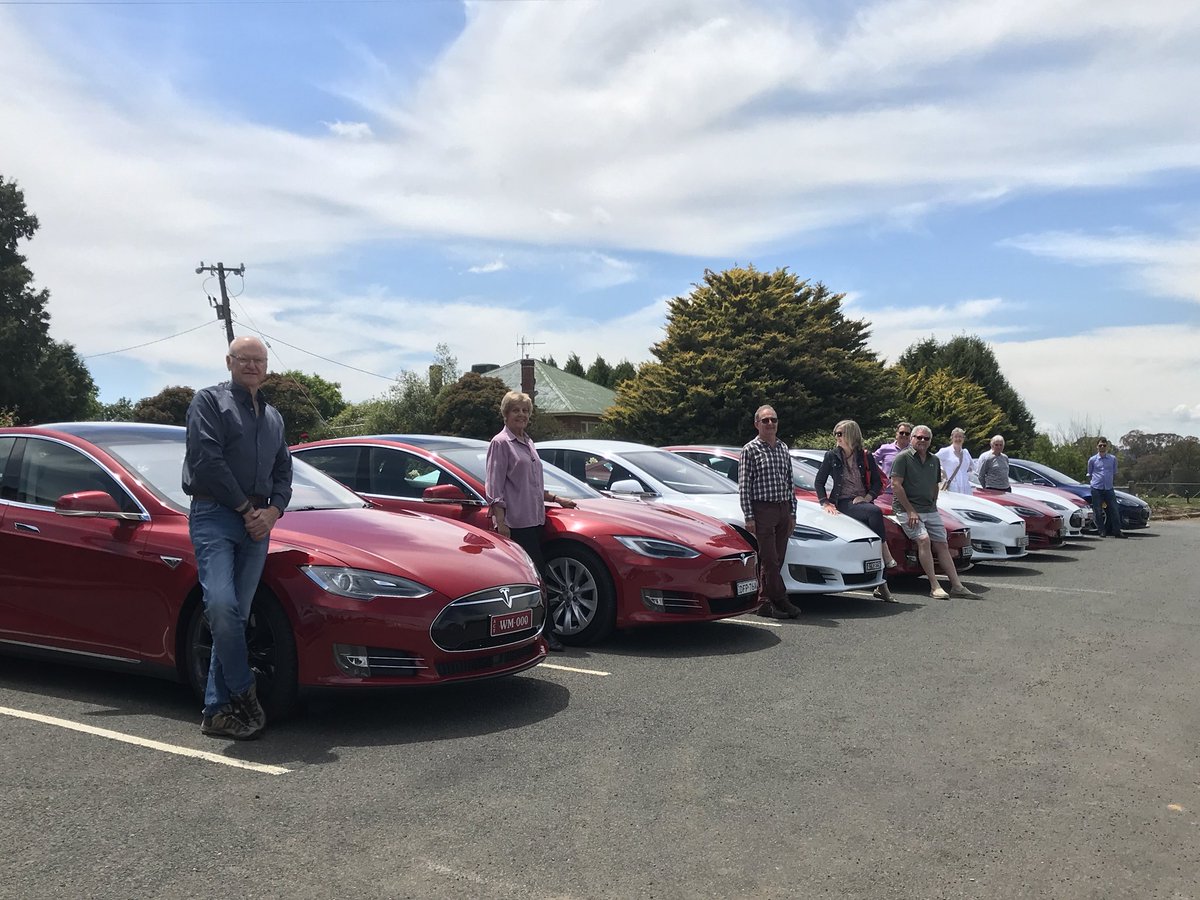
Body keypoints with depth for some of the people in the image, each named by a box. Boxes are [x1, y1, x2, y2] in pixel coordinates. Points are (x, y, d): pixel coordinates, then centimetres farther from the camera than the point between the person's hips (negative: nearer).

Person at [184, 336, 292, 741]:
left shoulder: (273, 416, 23)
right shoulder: (210, 400, 4)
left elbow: (284, 471, 21)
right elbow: (206, 460, -9)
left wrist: (273, 510, 1)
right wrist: (246, 507, -8)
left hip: (257, 524, 5)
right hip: (214, 516, -5)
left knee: (236, 615, 3)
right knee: (221, 604, -22)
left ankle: (218, 710, 8)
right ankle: (244, 693, -6)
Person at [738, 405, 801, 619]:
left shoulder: (783, 449, 15)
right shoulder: (750, 450, -3)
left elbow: (789, 483, 18)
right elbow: (744, 486, -6)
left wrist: (792, 512, 12)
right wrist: (749, 517, -12)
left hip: (783, 509, 6)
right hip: (763, 509, -6)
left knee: (776, 561, 7)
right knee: (769, 560, -6)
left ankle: (765, 603, 13)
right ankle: (782, 601, -1)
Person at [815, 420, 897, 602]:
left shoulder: (865, 457, 10)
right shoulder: (832, 456, 6)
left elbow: (877, 482, 11)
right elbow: (819, 481, 7)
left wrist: (867, 497, -6)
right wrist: (825, 503, -4)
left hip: (862, 502, 3)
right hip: (843, 504, -3)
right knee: (875, 512, -32)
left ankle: (881, 585, -12)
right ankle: (887, 557, -28)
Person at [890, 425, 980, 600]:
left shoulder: (934, 460, 16)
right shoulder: (903, 457, -5)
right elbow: (896, 485, -12)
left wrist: (933, 506, 12)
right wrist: (910, 511, -15)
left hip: (931, 511, 7)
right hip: (908, 509, -7)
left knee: (942, 545, 1)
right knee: (924, 540, -24)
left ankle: (957, 586, 0)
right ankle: (934, 587, -23)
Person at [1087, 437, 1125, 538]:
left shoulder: (1113, 458, 7)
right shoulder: (1092, 460, 4)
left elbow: (1114, 473, 18)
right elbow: (1089, 475, 15)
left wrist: (1113, 482, 14)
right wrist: (1092, 483, 6)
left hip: (1109, 488, 1)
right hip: (1096, 489, -1)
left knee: (1115, 510, -2)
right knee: (1098, 511, 1)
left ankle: (1117, 531, 4)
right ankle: (1101, 531, 9)